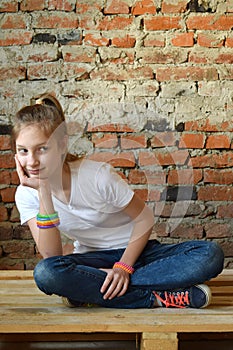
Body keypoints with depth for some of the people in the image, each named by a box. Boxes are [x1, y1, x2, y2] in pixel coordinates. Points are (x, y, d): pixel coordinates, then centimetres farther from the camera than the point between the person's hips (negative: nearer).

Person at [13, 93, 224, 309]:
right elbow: (51, 256, -19)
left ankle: (89, 288, -25)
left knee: (211, 254, -26)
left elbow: (145, 218, -8)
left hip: (134, 251, 0)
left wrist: (123, 267, -19)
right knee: (45, 273, -35)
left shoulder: (97, 175, -19)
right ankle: (158, 297, -25)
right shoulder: (27, 194, -10)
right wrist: (44, 192, -26)